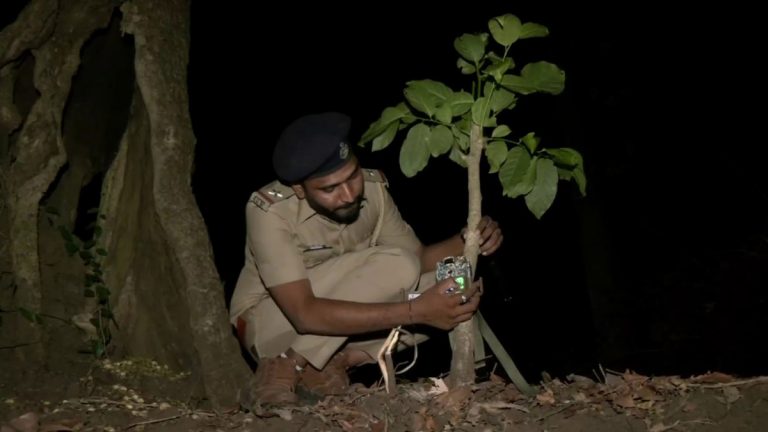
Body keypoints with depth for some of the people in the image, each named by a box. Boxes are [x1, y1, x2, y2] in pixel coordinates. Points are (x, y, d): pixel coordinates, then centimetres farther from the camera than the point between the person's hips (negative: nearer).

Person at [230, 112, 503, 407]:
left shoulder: (372, 187, -13)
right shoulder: (269, 210, -30)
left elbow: (418, 257, -4)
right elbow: (305, 314, -38)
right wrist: (414, 311, -43)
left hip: (333, 321, 6)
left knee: (454, 287, -11)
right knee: (394, 267, -28)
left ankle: (334, 361, -10)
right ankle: (284, 367, -17)